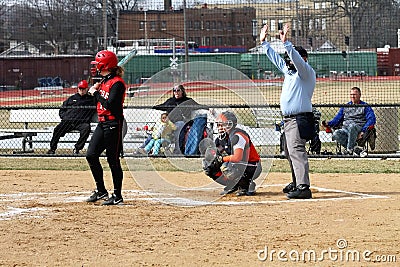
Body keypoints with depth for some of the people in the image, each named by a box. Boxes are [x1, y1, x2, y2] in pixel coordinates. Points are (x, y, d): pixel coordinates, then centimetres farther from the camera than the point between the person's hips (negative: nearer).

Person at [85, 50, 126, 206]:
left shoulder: (117, 83, -15)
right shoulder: (104, 81, 14)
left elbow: (110, 104, -24)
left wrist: (96, 93, -13)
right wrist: (95, 90, 4)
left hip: (113, 124, -10)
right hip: (102, 123, 10)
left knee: (113, 159, -3)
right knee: (91, 155, 7)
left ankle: (117, 196, 5)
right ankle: (100, 191, 17)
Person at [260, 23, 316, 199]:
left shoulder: (307, 72, -8)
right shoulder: (289, 71, 17)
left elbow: (298, 60, -26)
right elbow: (275, 58, 27)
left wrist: (286, 43, -34)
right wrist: (264, 42, 27)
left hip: (300, 118, -10)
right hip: (288, 119, 10)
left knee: (296, 150, -19)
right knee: (289, 152, 16)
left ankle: (303, 187, -26)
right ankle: (296, 183, 28)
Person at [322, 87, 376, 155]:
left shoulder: (365, 106, 11)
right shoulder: (345, 107, 26)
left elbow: (372, 119, -2)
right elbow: (337, 119, 22)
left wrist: (363, 131, -17)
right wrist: (329, 124, 0)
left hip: (359, 129, -4)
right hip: (345, 129, 4)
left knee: (352, 126, -40)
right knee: (335, 134, -30)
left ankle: (350, 149, -29)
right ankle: (355, 147, -27)